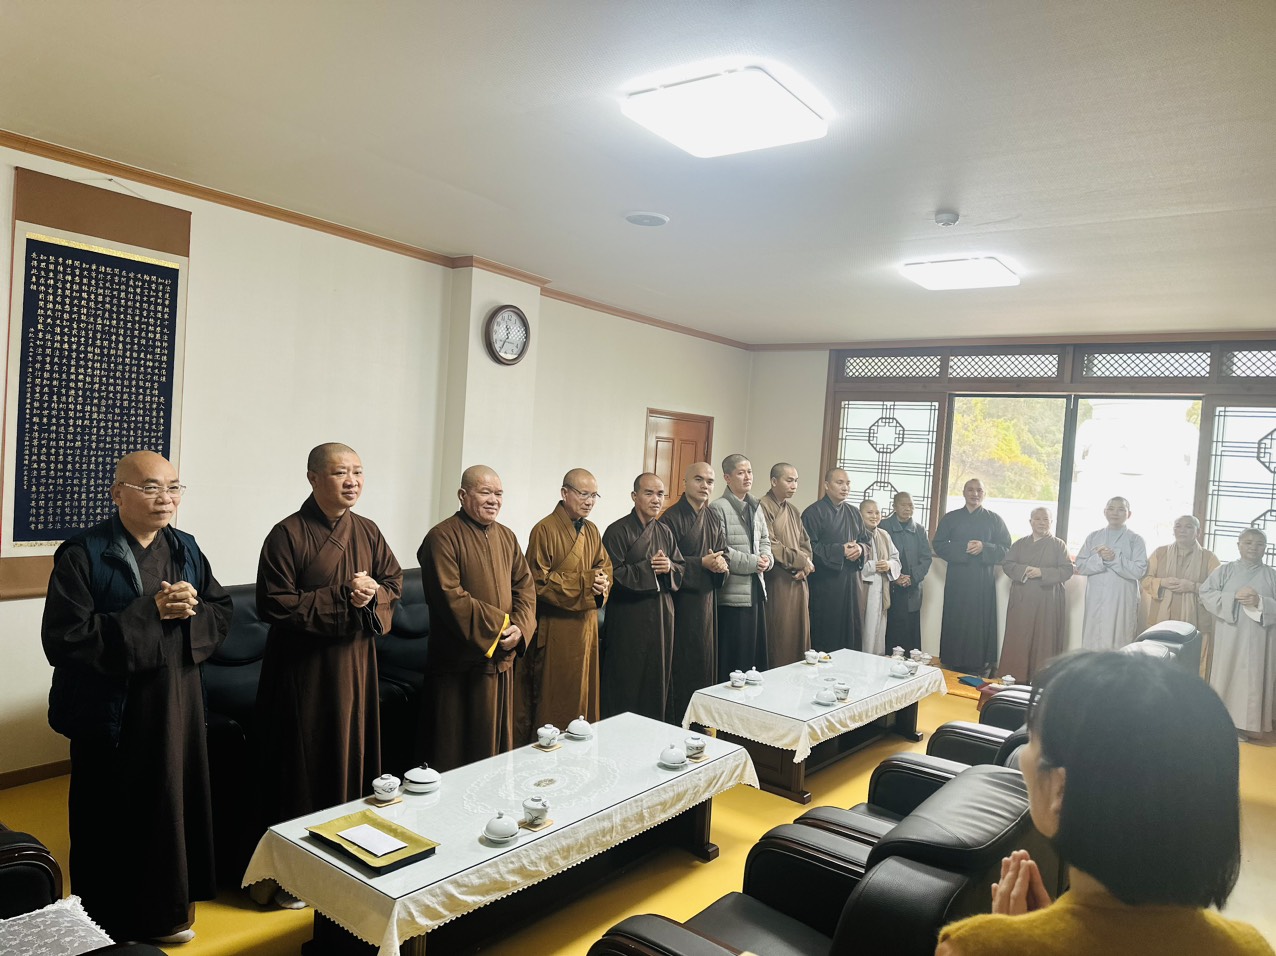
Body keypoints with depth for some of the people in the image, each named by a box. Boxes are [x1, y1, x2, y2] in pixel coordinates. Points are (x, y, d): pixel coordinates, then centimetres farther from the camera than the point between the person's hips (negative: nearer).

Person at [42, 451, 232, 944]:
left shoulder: (186, 549, 6)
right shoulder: (82, 555, -12)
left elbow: (222, 611, 7)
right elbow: (63, 639, -20)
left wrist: (189, 612, -14)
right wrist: (149, 613, -22)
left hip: (177, 707, 5)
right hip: (112, 714, -5)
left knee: (173, 810, 14)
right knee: (113, 825, 7)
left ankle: (165, 913, 35)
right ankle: (110, 928, 29)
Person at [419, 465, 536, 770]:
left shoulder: (507, 537, 11)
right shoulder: (443, 537, -13)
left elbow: (525, 586, 10)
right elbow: (450, 596, -21)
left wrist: (520, 628, -8)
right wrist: (499, 624, -18)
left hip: (501, 658, 7)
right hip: (459, 663, -7)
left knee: (498, 740, 16)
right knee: (457, 748, 3)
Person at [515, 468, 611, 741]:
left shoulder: (592, 531, 11)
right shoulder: (545, 530, -13)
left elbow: (605, 567, 16)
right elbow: (538, 581, -17)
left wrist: (602, 584, -8)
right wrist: (585, 582, -20)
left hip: (586, 624, 7)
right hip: (555, 629, -7)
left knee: (583, 695, 15)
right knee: (552, 700, 1)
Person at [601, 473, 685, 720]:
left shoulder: (665, 532, 12)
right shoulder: (618, 531, -8)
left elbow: (682, 569, 13)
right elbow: (612, 574, -15)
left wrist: (669, 567, -9)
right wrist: (649, 568, -17)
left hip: (661, 617, 6)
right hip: (628, 621, -6)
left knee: (658, 679, 11)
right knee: (627, 685, 0)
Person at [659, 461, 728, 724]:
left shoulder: (714, 518, 11)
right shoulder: (671, 518, -11)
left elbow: (723, 553, 13)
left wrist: (721, 564, -10)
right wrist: (702, 563, -20)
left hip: (706, 599, 7)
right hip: (680, 602, -7)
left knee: (704, 662, 12)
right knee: (680, 663, -1)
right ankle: (675, 724, 10)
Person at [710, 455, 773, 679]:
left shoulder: (755, 507, 13)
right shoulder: (719, 508, -12)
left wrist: (766, 558, -1)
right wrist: (752, 562, -15)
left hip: (756, 588, 8)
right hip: (733, 592, -8)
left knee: (757, 648, 13)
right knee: (732, 655, 0)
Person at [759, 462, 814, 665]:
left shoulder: (793, 512, 18)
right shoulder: (763, 507, -9)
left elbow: (805, 544, 17)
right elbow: (769, 546, -16)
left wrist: (804, 566, -3)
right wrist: (800, 560, -8)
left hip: (798, 582, 8)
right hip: (777, 582, -8)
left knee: (798, 635, 9)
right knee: (779, 638, -5)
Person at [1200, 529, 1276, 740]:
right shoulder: (1224, 570, 5)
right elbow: (1205, 594, -3)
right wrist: (1234, 597, -15)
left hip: (1258, 639, 1)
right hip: (1229, 637, 0)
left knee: (1253, 679, 2)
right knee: (1226, 676, 4)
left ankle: (1250, 723, 11)